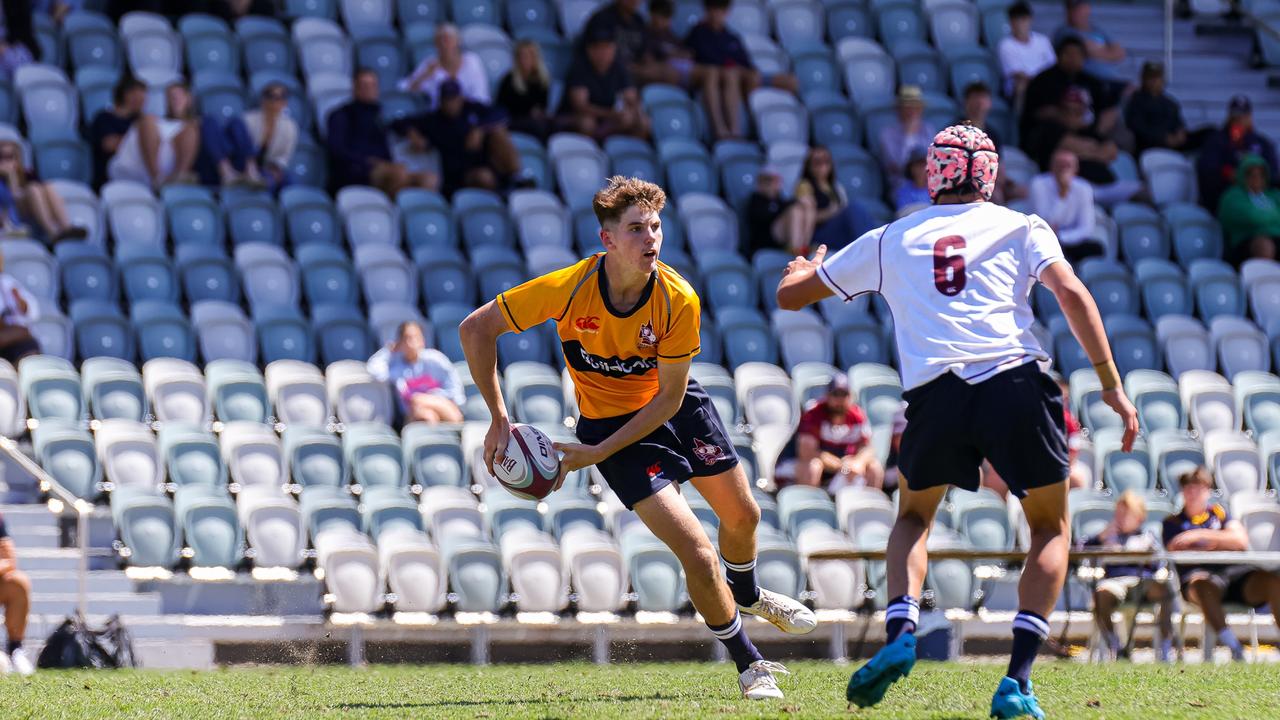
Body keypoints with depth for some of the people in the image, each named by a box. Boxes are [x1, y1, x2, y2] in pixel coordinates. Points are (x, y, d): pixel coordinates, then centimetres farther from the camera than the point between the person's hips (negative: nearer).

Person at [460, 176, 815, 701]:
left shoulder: (679, 301, -25)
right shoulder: (567, 288, -29)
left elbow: (670, 396, -17)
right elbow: (476, 329, -18)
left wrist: (600, 451, -24)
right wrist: (499, 418, -20)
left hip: (674, 407, 3)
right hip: (608, 418, -3)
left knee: (742, 515, 20)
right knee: (698, 554, -13)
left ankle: (748, 596, 57)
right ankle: (750, 665, 9)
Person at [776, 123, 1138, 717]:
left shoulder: (891, 239, 23)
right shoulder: (1021, 228, 18)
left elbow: (789, 294, 31)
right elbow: (1071, 294, 0)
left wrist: (807, 268, 55)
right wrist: (1111, 384, -1)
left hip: (935, 395, 1)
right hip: (1017, 383, -1)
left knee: (913, 516, 29)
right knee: (1051, 530, 18)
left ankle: (900, 632, 1)